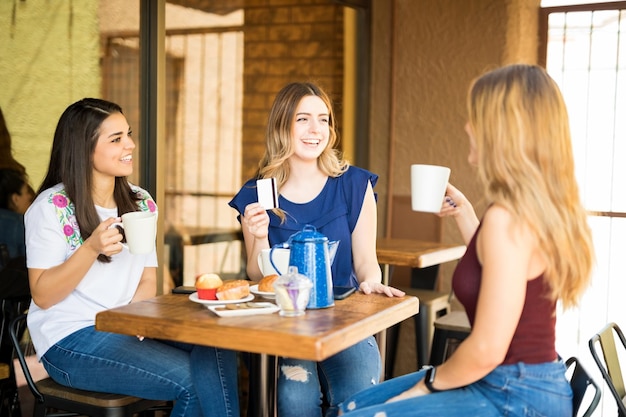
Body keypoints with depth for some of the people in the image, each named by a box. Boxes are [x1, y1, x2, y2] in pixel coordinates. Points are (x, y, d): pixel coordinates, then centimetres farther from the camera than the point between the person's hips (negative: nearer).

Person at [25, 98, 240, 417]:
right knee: (193, 381, -24)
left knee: (218, 357, -24)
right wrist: (92, 248, -24)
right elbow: (42, 296, -9)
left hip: (130, 330, 5)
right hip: (70, 342, -5)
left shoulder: (141, 203, 10)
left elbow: (148, 281, 11)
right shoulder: (51, 207, -8)